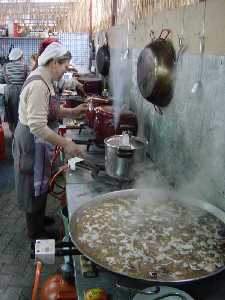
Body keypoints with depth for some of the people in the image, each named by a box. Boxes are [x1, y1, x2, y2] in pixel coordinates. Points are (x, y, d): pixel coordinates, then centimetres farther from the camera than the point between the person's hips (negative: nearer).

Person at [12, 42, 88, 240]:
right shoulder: (38, 85, -27)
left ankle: (38, 218, 43)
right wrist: (66, 144, -29)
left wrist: (73, 112, 2)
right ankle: (36, 231, 26)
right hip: (32, 142, -10)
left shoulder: (44, 80, 6)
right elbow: (37, 127, -31)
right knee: (35, 185, 7)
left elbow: (50, 111, 14)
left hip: (38, 141, 10)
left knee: (39, 183, 23)